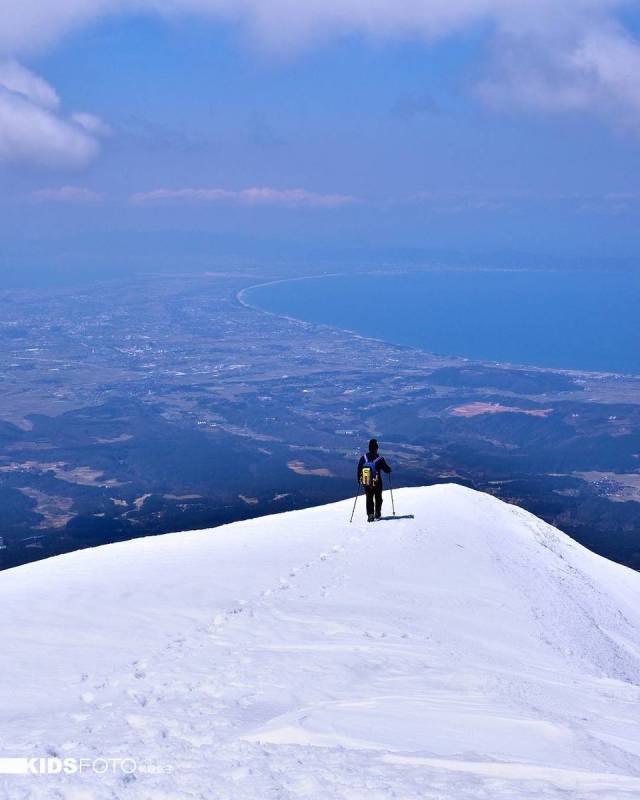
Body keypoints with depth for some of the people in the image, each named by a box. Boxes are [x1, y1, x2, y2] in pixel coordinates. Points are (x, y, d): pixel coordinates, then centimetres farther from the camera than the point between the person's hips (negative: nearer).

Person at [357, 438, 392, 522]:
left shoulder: (363, 458, -6)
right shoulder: (379, 459, -15)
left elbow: (359, 470, 1)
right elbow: (386, 469, -8)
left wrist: (359, 480, 14)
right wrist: (389, 469, 16)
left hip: (366, 484, 2)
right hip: (377, 483, -2)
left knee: (369, 499, 13)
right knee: (378, 499, 17)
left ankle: (370, 515, 3)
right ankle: (377, 514, 18)